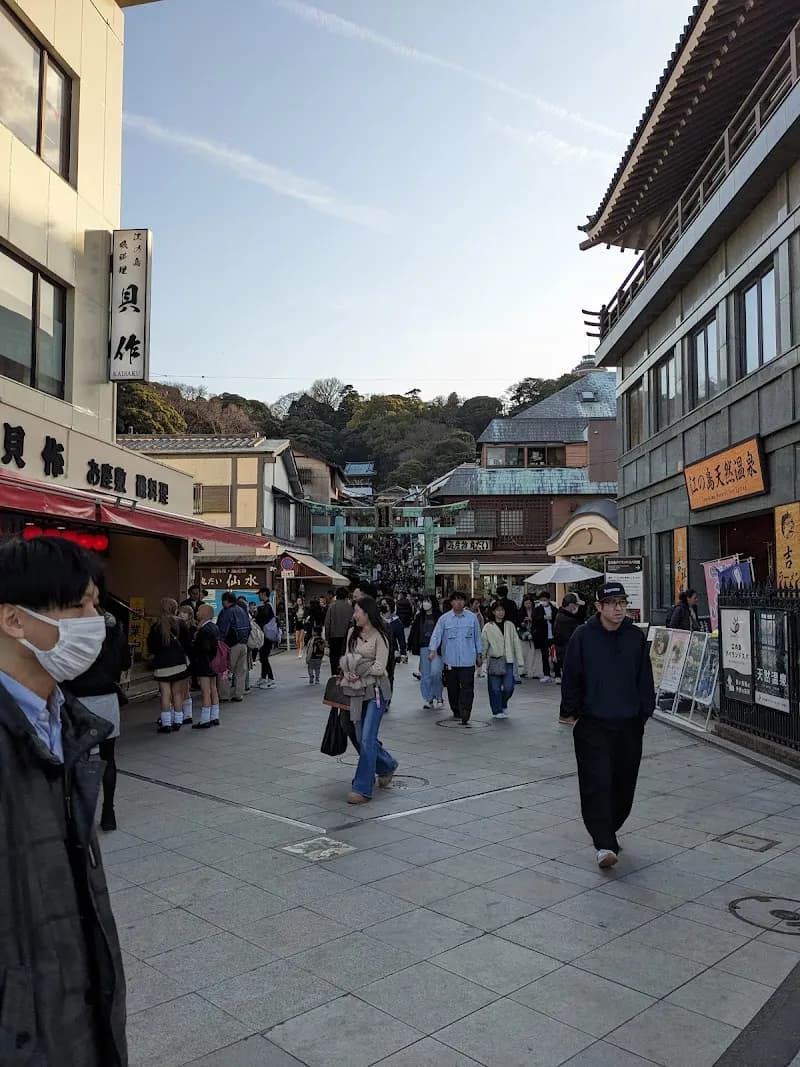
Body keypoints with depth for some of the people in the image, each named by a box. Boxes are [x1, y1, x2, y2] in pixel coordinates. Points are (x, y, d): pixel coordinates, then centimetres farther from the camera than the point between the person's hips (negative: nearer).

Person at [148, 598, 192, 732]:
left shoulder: (156, 625, -5)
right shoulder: (181, 623, -3)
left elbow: (150, 646, -1)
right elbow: (187, 643, -1)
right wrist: (186, 655, 14)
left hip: (162, 663, -1)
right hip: (179, 662, 1)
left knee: (165, 694, 1)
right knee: (177, 693, 10)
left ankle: (166, 723, 0)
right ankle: (177, 722, 14)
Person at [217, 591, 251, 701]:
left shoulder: (227, 612, -11)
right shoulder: (243, 611, 14)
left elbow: (222, 631, -16)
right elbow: (249, 628, 19)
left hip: (232, 646, -8)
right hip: (244, 644, 8)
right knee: (240, 672, 11)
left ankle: (223, 695, 2)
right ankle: (239, 695, 15)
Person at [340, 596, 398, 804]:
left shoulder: (379, 637, -9)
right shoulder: (352, 634, 10)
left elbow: (380, 668, -14)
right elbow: (346, 660, 11)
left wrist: (358, 671, -11)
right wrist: (348, 673, -9)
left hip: (376, 691, -7)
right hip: (357, 691, 7)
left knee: (367, 739, -9)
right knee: (362, 738, 12)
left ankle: (362, 789, -2)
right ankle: (387, 766, 38)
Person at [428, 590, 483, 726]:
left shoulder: (472, 618, 4)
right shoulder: (444, 618, 1)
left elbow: (477, 637, 12)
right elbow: (436, 635, -5)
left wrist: (478, 655, 14)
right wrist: (432, 650, -20)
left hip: (468, 660, -1)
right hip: (450, 659, 1)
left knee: (467, 688, -8)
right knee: (452, 688, 10)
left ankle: (465, 716, -9)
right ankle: (456, 711, 28)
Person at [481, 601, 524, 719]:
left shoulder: (510, 625, 8)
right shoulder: (488, 627, 2)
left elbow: (516, 643, 9)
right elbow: (483, 645, 3)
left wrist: (520, 661, 5)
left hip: (508, 661, 1)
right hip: (494, 661, -1)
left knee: (509, 687, -4)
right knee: (495, 688, 0)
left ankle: (503, 705, 24)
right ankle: (497, 711, 16)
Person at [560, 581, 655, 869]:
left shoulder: (636, 637, 4)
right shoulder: (583, 637, -5)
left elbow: (645, 679, 11)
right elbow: (571, 678, 0)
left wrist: (646, 711, 8)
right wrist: (570, 711, -1)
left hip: (629, 725, 4)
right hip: (593, 724, -3)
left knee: (624, 785, 12)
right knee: (597, 784, -9)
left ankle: (609, 831, 33)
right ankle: (604, 845, -6)